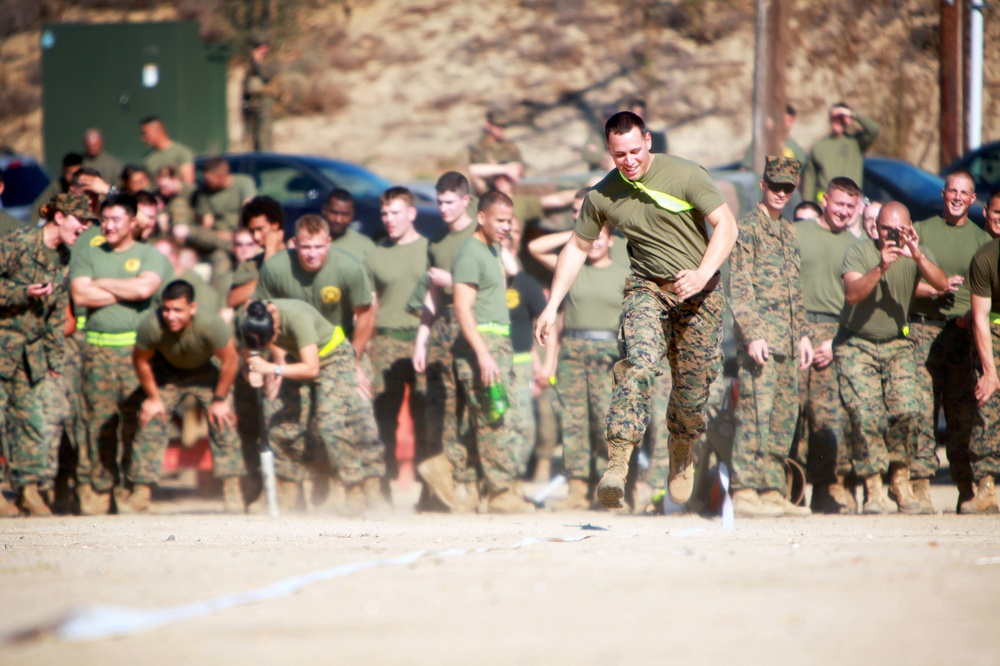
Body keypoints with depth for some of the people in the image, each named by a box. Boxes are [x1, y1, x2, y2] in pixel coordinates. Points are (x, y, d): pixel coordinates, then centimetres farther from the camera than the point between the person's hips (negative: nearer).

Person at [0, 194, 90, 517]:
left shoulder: (64, 259, 11)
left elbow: (57, 314, 17)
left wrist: (54, 360, 14)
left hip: (32, 348, 7)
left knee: (32, 417, 3)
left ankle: (29, 487, 8)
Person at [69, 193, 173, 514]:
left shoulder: (150, 256, 10)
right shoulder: (86, 257, 16)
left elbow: (145, 287, -10)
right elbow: (80, 295, -1)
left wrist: (102, 283, 1)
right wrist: (126, 292, -2)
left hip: (137, 346, -2)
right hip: (98, 348, 2)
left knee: (137, 419, -7)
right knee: (99, 419, -2)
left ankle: (137, 487, -2)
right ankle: (98, 490, 2)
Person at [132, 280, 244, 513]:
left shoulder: (210, 323, -38)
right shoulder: (150, 325, -34)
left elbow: (230, 360, -21)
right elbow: (140, 360, -13)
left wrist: (219, 400, -14)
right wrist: (152, 397, -6)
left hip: (207, 371, -1)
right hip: (167, 372, 1)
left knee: (222, 422, -14)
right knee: (149, 423, -9)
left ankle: (232, 491, -7)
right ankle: (140, 492, -3)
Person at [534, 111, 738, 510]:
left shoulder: (685, 176, -9)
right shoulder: (602, 196, 0)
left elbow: (726, 225, -8)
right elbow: (578, 248, 12)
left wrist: (702, 275, -22)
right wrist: (552, 306, 6)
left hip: (699, 293, -1)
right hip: (648, 289, 1)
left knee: (693, 385, 1)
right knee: (638, 363, -26)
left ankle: (682, 456, 33)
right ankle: (617, 465, -36)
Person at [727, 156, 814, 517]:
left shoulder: (787, 232, 20)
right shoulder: (748, 227, -5)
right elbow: (738, 287, -12)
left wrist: (803, 335, 18)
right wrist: (752, 334, -19)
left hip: (786, 341, 8)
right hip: (760, 336, -8)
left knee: (784, 416, 7)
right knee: (756, 412, -11)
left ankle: (773, 490, 11)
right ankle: (745, 491, -12)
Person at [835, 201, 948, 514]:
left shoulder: (919, 253, 0)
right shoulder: (860, 251, -9)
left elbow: (942, 285, -17)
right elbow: (852, 294, -23)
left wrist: (917, 257, -32)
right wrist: (881, 268, -36)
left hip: (897, 344, 3)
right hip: (857, 345, -2)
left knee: (907, 411, -14)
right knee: (866, 416, -14)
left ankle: (901, 482, 3)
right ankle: (873, 489, -8)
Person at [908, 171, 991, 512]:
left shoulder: (981, 239, 13)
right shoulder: (921, 231, 9)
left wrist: (971, 316, -7)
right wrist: (935, 290, -10)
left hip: (964, 334, 1)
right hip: (923, 329, -1)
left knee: (964, 414, -1)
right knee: (922, 409, -9)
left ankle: (967, 490, 4)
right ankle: (920, 487, -9)